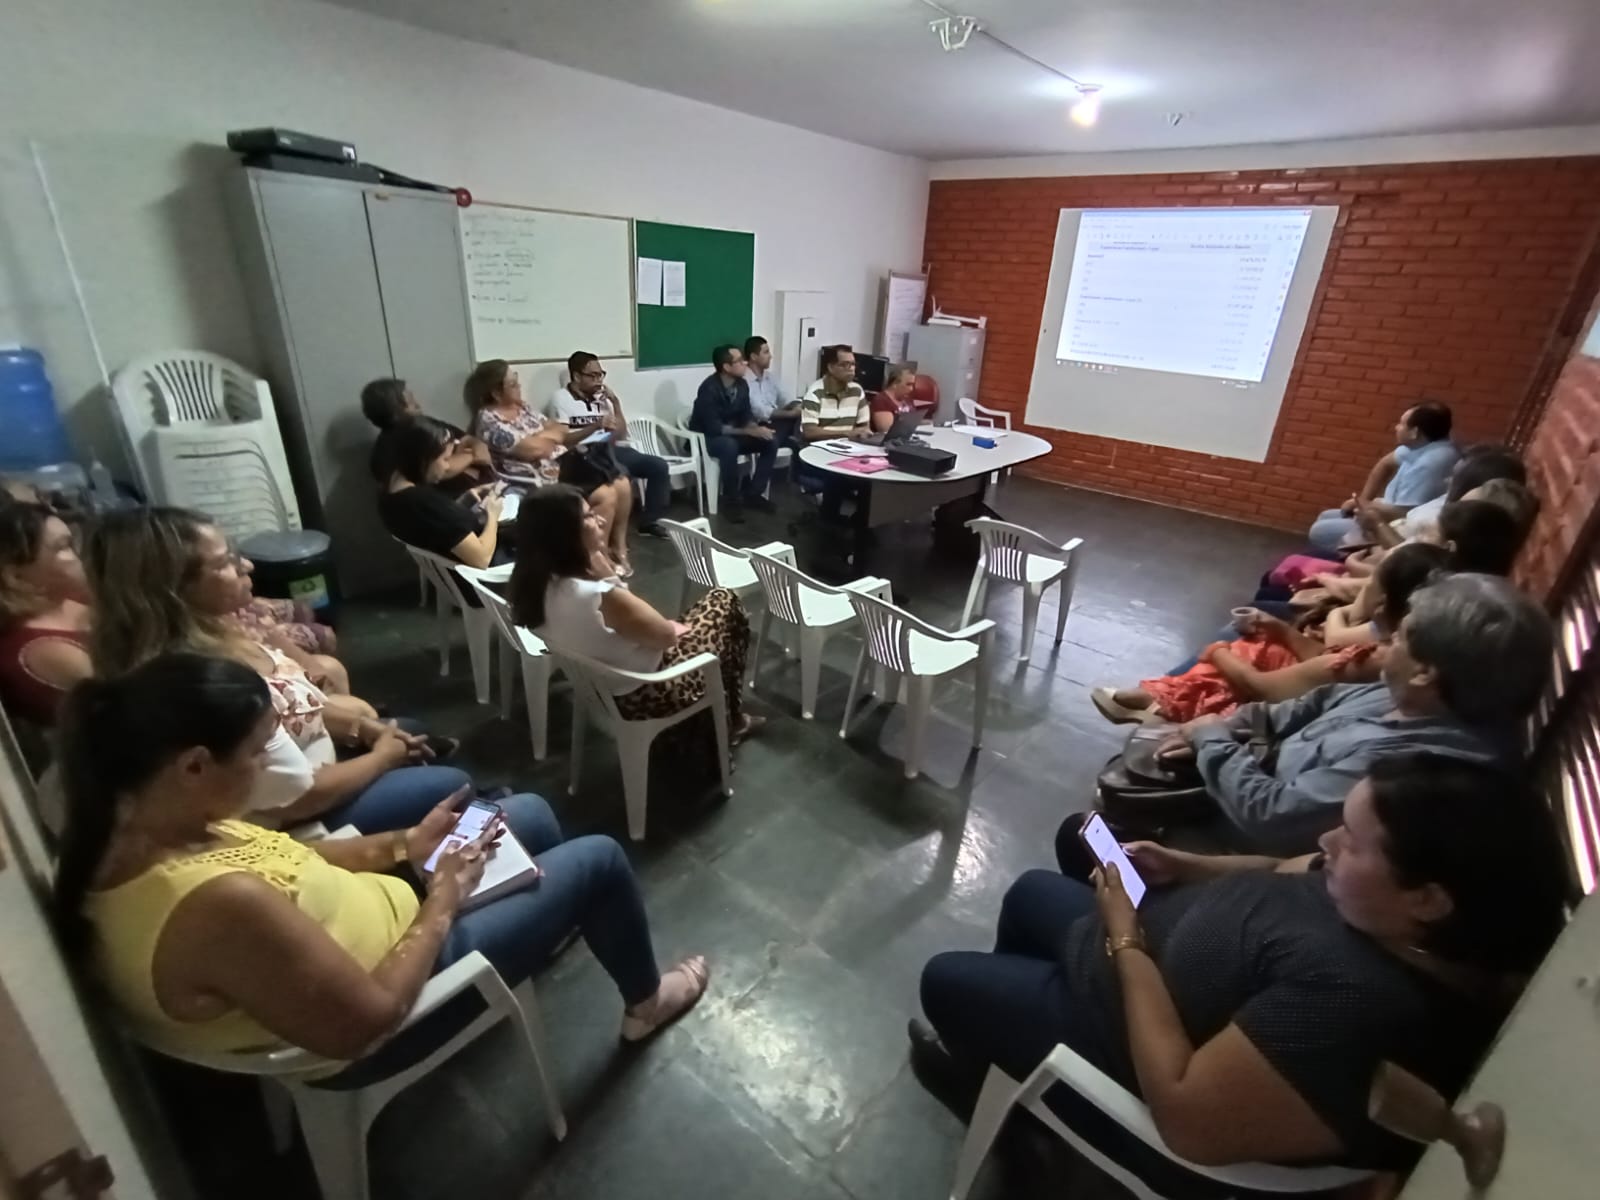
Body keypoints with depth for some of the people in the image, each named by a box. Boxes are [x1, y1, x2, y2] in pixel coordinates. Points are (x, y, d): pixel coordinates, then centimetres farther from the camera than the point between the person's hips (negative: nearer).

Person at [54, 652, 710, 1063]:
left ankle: (558, 918, 50)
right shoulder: (220, 907, -42)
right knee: (600, 861, 2)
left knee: (531, 813, 18)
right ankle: (644, 1001, 32)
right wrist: (441, 905, -19)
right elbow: (365, 1019, -31)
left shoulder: (125, 835, -13)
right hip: (398, 981, -8)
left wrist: (405, 844, -4)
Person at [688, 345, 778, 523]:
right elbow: (714, 428, -29)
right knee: (729, 446, -39)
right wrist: (750, 431, -30)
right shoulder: (709, 388, -26)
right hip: (707, 438, -7)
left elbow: (746, 416, 4)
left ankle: (752, 492, -3)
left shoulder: (741, 384, -4)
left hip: (733, 435, 7)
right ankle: (732, 500, -21)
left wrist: (756, 429, -20)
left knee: (771, 441, -12)